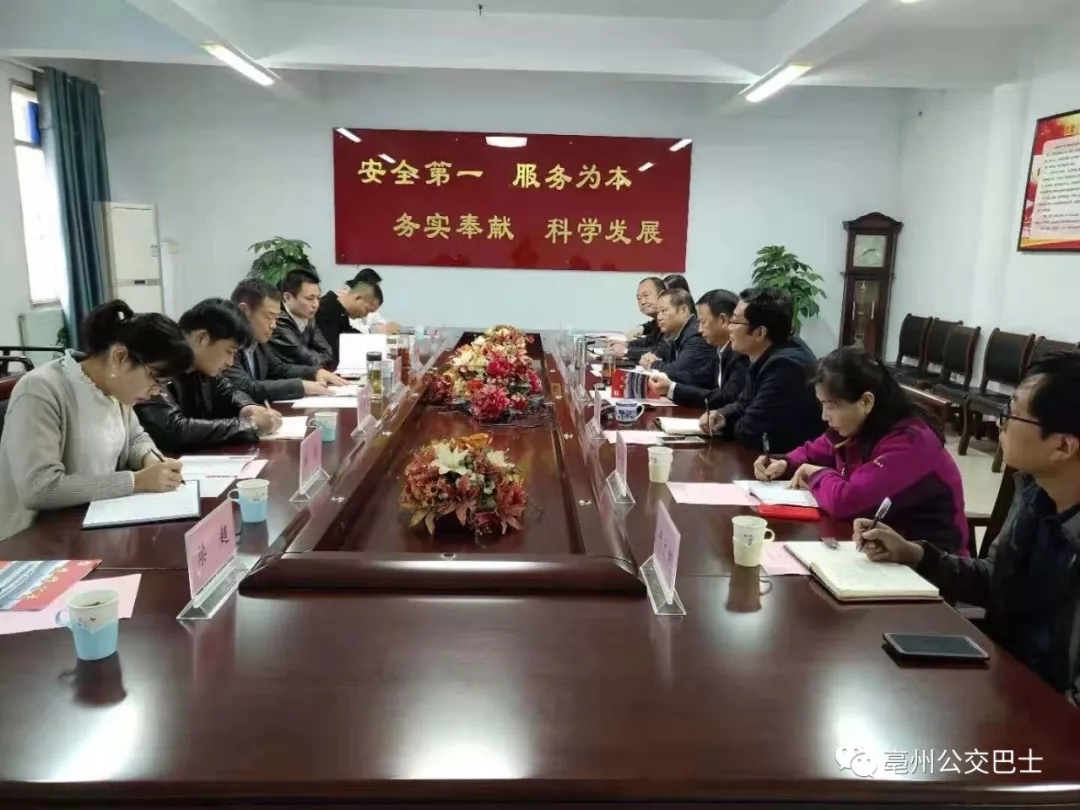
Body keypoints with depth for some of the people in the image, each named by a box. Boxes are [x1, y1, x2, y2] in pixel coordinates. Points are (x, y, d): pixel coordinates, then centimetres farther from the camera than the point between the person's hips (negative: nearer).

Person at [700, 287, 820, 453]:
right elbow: (745, 404, 14)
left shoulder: (785, 366, -27)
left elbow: (748, 433, -22)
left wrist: (720, 426, -4)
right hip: (772, 452, 8)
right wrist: (722, 416, -5)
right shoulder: (766, 354, 2)